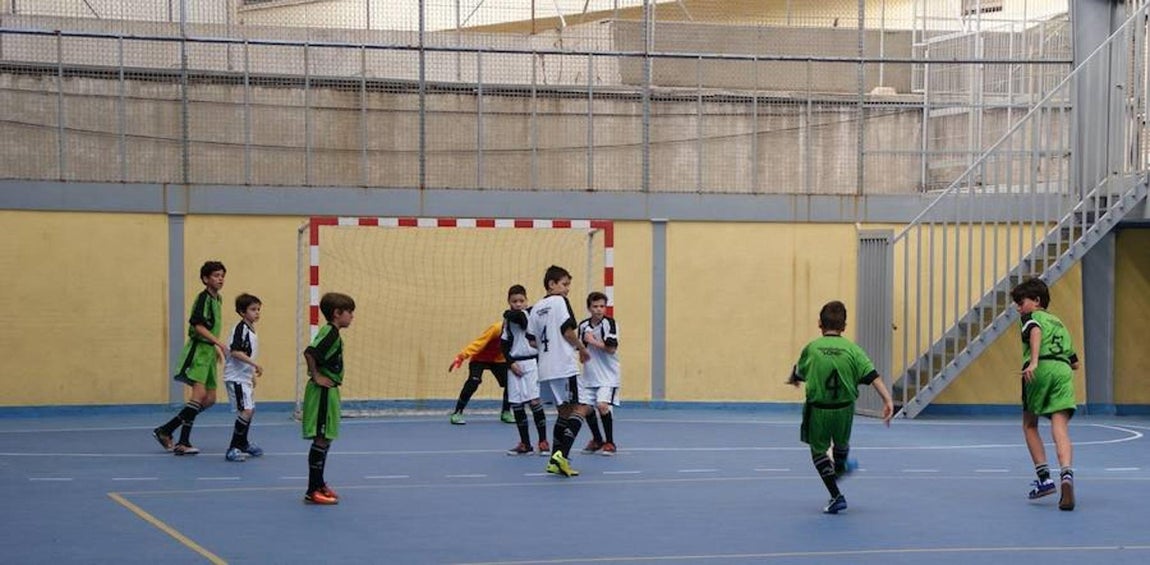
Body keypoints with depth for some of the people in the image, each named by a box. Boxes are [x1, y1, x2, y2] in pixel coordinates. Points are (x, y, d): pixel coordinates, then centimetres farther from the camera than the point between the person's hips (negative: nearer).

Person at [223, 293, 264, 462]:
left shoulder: (250, 329, 13)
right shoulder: (241, 328, -17)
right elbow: (235, 351, -27)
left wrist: (253, 374, 27)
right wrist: (255, 364, -28)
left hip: (245, 377, 10)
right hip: (236, 377, -10)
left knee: (250, 409, 20)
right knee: (246, 410, -17)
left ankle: (243, 444, 38)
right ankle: (233, 449, -15)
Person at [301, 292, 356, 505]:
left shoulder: (332, 333, 14)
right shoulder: (330, 333, -17)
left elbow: (314, 354, 23)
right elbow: (309, 352, -30)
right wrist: (316, 376, -21)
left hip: (329, 392, 10)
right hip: (323, 392, -10)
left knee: (325, 439, 16)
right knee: (321, 439, -8)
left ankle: (319, 485, 25)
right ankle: (313, 491, -7)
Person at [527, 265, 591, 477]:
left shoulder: (536, 308, 14)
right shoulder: (560, 301, -6)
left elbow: (532, 340, 12)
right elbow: (568, 330, -14)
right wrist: (582, 349, 0)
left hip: (545, 369, 8)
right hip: (564, 366, -8)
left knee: (564, 410, 16)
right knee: (581, 408, -4)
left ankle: (555, 461, 12)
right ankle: (562, 453, -18)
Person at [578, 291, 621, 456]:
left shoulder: (609, 323, -10)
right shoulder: (583, 325, 6)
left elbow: (611, 348, -18)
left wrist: (593, 341, -17)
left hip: (607, 374, -6)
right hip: (589, 374, 6)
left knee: (603, 405, -18)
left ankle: (610, 443, -2)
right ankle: (597, 440, 26)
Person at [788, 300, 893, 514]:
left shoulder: (811, 349, -8)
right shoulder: (852, 349, -7)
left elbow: (799, 374, 8)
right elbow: (872, 376, -15)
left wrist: (793, 379, 32)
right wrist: (888, 401, -16)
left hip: (817, 408, -2)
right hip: (844, 408, 2)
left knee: (818, 450, 12)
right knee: (842, 443, 29)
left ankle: (836, 495, 2)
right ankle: (840, 468, 59)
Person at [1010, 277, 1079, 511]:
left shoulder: (1032, 317, 13)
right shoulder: (1059, 323, 33)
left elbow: (1036, 331, -14)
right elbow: (1075, 362, 32)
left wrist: (1033, 362, -25)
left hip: (1040, 369, -4)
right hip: (1063, 370, 4)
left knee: (1029, 425, 16)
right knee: (1060, 429, -8)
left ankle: (1044, 478, 10)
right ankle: (1066, 475, -32)